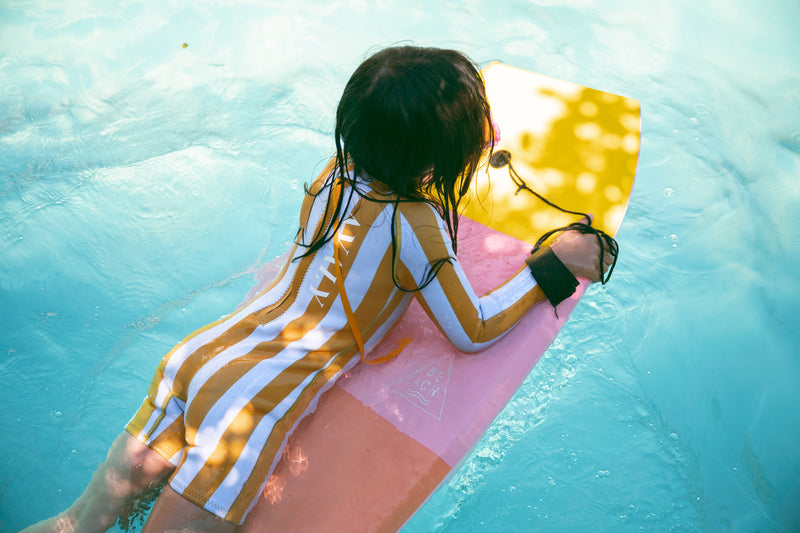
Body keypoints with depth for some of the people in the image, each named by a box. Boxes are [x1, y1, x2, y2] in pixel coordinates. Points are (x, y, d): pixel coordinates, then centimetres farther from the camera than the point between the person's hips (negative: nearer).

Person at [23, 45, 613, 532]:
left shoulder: (339, 170, 4)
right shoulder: (415, 223, -15)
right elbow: (472, 331, -3)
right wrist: (554, 265, 4)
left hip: (199, 353, 8)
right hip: (249, 402, -7)